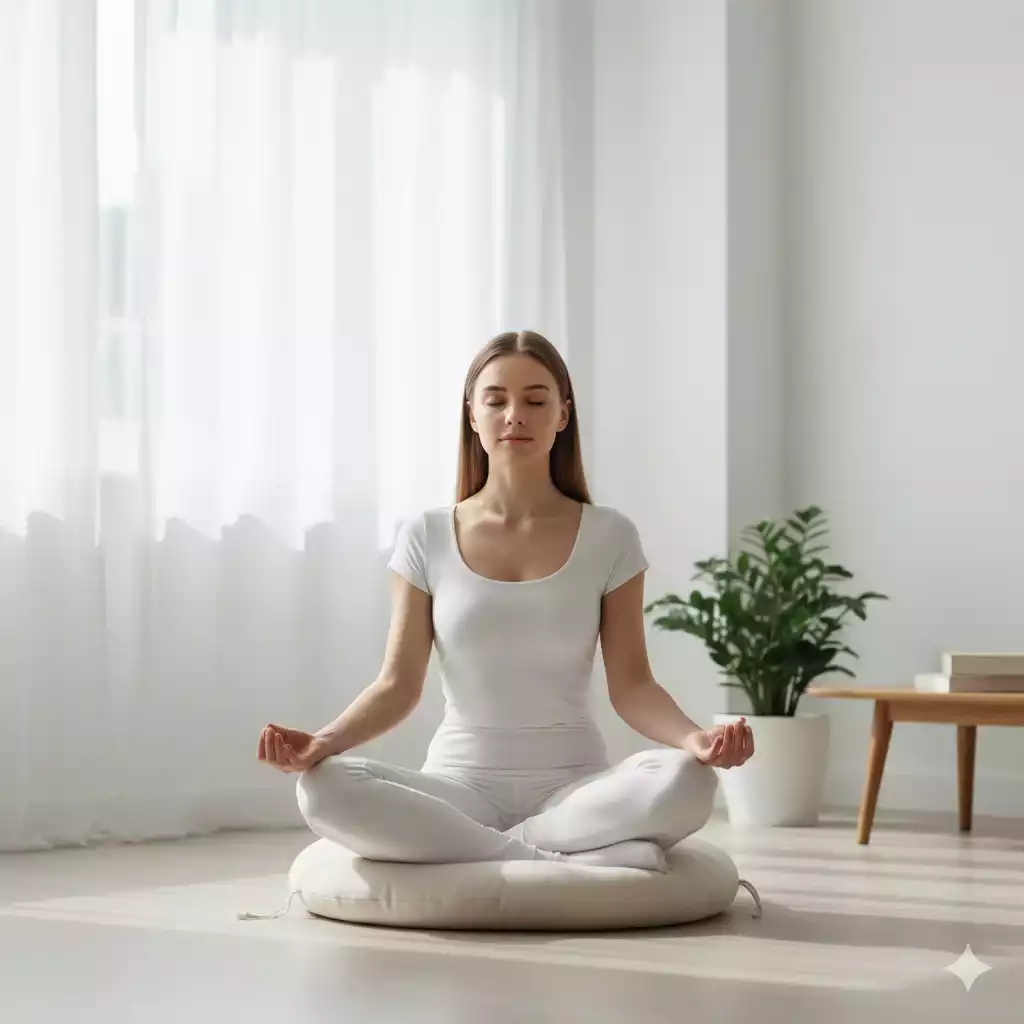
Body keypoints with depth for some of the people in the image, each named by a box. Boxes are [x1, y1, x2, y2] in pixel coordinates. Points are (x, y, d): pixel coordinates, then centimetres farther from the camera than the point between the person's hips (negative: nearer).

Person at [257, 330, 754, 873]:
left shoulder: (608, 537, 2)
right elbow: (398, 684, 0)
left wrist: (694, 738, -23)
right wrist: (323, 741, -20)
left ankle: (487, 853, -19)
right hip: (460, 785, 1)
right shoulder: (427, 538, 3)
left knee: (685, 781, -34)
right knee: (324, 790, -31)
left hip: (574, 787, -1)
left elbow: (630, 685, -1)